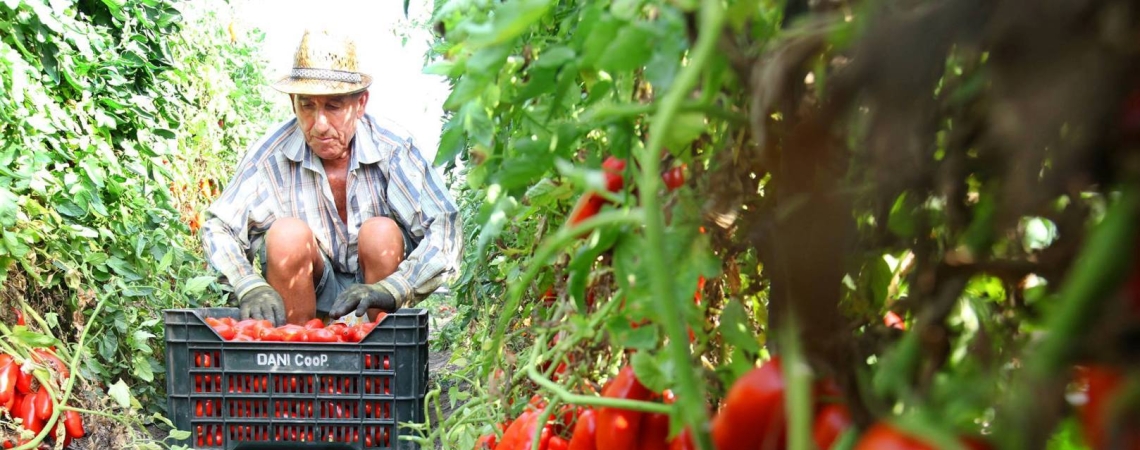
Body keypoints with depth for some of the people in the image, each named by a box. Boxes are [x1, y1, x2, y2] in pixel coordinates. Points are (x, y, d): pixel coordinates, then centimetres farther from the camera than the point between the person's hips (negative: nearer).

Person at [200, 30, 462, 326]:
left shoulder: (392, 149, -19)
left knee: (382, 232, -28)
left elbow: (446, 230, -26)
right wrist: (250, 288, -30)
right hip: (308, 288, 1)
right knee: (288, 233, -27)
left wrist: (391, 289, -41)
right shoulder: (273, 153, -15)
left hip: (374, 279, 0)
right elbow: (218, 227, -11)